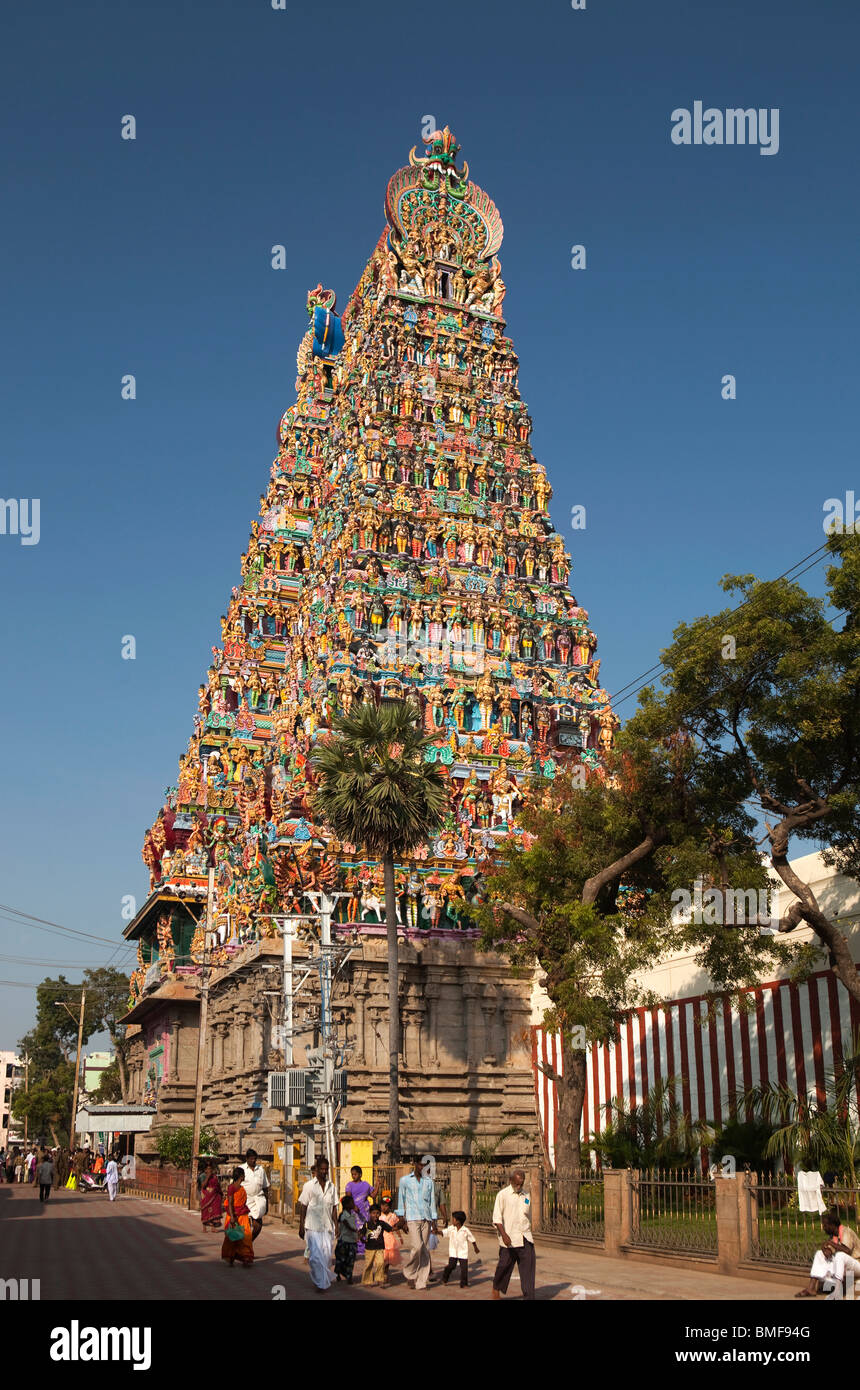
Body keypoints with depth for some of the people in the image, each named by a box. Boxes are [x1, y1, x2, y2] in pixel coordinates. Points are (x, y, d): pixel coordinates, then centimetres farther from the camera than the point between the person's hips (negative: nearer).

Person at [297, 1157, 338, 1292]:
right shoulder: (309, 1186, -1)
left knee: (327, 1255, 3)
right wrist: (301, 1226, -4)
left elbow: (334, 1207, 13)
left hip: (327, 1226, 3)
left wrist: (336, 1225, 9)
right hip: (313, 1226, -3)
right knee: (316, 1255, -7)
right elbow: (303, 1206, 0)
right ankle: (319, 1282, 3)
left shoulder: (331, 1186, 10)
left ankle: (325, 1282, 19)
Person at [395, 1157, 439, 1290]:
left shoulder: (429, 1182, 13)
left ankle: (422, 1281, 7)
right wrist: (402, 1221, -2)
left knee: (425, 1250, 1)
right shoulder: (405, 1180, 5)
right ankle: (410, 1272, 8)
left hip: (426, 1219, 3)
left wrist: (434, 1222, 9)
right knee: (416, 1247, -16)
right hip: (412, 1218, -3)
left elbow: (432, 1202, 14)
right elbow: (401, 1201, 4)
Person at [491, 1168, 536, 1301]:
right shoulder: (503, 1195, -4)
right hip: (509, 1239, -4)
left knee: (528, 1268, -4)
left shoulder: (526, 1196, 13)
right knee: (504, 1266, 7)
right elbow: (497, 1217, -9)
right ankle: (496, 1288, 31)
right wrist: (504, 1235, -20)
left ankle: (529, 1297, -4)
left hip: (526, 1239, 4)